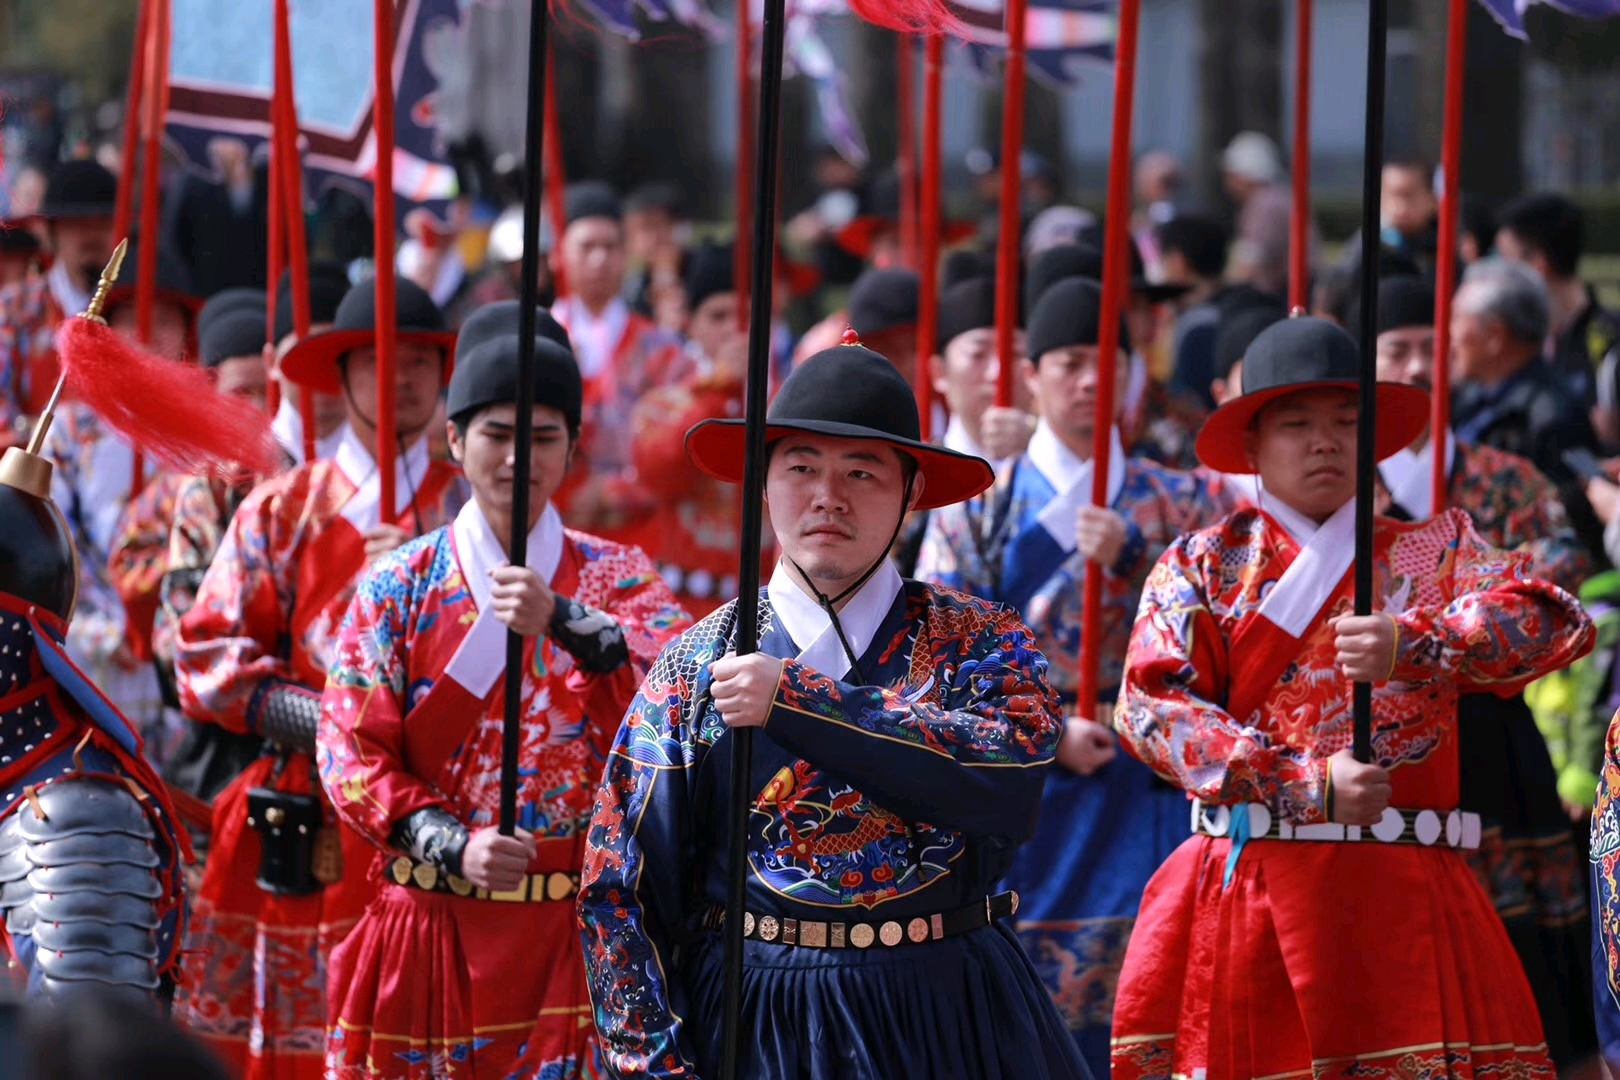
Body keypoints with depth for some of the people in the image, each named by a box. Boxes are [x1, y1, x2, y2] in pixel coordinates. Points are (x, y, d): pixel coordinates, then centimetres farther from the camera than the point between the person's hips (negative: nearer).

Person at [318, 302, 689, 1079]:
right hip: (432, 929, 0)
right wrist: (453, 846, -17)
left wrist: (564, 620, -30)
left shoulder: (614, 576, 5)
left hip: (573, 931, 0)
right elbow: (352, 752, -2)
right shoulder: (399, 588, 4)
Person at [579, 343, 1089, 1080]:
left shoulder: (976, 642, 1)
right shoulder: (694, 669, 3)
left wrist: (794, 699, -21)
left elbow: (1009, 776, -20)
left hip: (949, 1020, 0)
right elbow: (619, 893, 2)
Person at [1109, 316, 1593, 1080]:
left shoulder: (1434, 552, 12)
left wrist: (1412, 644, -24)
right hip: (1248, 890, 0)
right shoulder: (1205, 565, 10)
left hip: (1403, 895, 0)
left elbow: (1556, 623, -6)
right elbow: (1149, 704, -4)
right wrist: (1307, 785, -14)